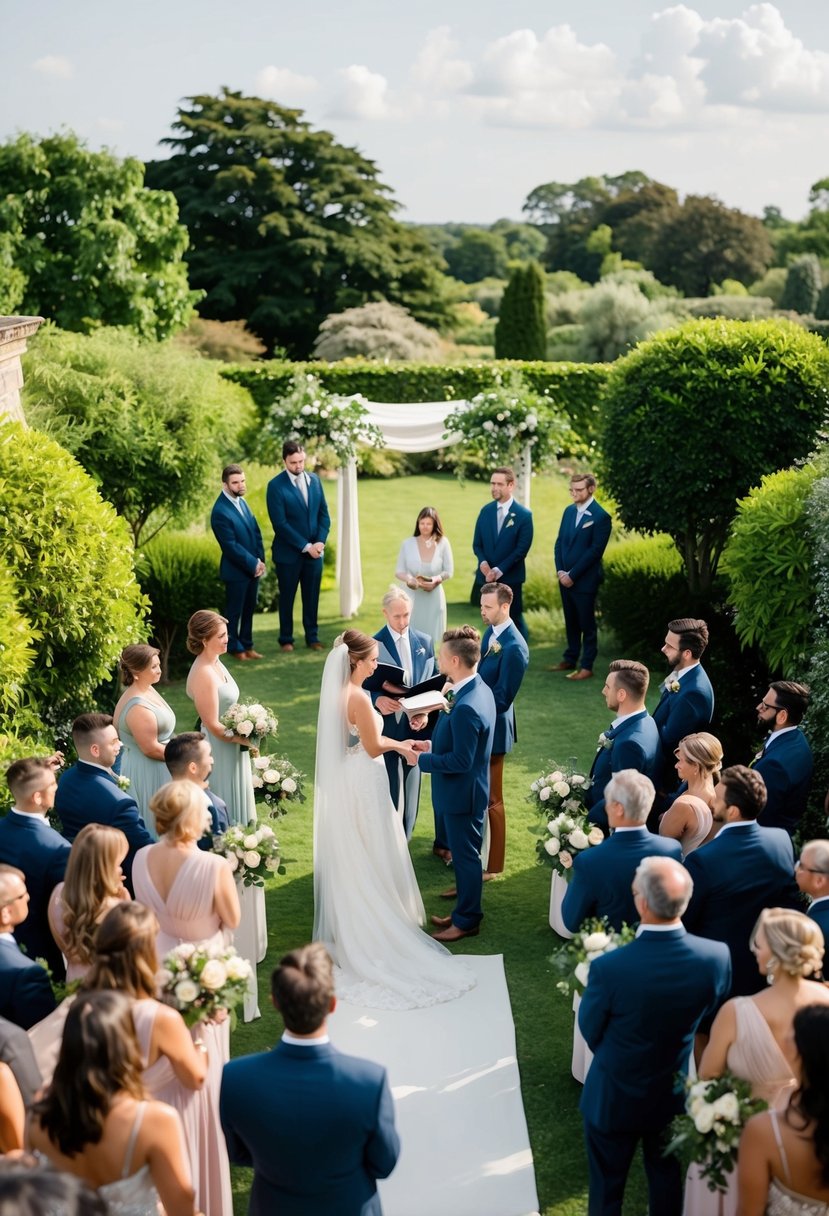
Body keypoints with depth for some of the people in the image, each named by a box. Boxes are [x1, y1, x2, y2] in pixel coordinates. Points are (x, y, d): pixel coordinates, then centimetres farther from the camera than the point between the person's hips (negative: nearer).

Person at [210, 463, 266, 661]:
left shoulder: (241, 501, 6)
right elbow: (231, 546, -21)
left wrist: (260, 561, -2)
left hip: (253, 568, 7)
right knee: (234, 611, 8)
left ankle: (247, 645, 27)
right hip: (236, 570, -7)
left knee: (249, 609, 15)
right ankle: (234, 648, 22)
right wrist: (253, 564, -16)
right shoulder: (220, 511, -20)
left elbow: (256, 532, 9)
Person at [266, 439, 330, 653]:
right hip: (289, 553, -4)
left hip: (314, 551, 4)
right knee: (287, 598, 8)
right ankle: (286, 639, 20)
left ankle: (312, 637, 21)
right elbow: (280, 523, -15)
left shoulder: (314, 480, 5)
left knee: (312, 597, 10)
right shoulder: (276, 485, -11)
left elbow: (324, 514, 8)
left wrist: (320, 541, -7)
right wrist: (305, 546, -16)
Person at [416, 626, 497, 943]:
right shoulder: (480, 689, 1)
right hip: (463, 790, 10)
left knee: (465, 855, 7)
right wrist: (433, 744, 7)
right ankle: (464, 911, 37)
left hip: (462, 794, -10)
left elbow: (460, 760, -26)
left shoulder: (466, 706, -31)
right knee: (463, 853, 22)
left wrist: (422, 759, -16)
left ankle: (467, 921, 22)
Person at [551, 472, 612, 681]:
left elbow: (595, 551, -16)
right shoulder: (569, 510, 9)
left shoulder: (600, 516, -13)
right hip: (565, 578, 6)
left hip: (585, 580, -6)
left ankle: (586, 666, 9)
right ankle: (570, 659, 25)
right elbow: (560, 541, 12)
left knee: (586, 624, 2)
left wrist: (572, 575, -16)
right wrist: (560, 570, -1)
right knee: (571, 622, 15)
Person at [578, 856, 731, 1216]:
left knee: (607, 1187, 20)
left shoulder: (609, 968, -35)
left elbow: (590, 1030, -15)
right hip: (674, 1092, 3)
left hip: (614, 1096, -3)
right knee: (666, 1174, 28)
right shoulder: (717, 957, -25)